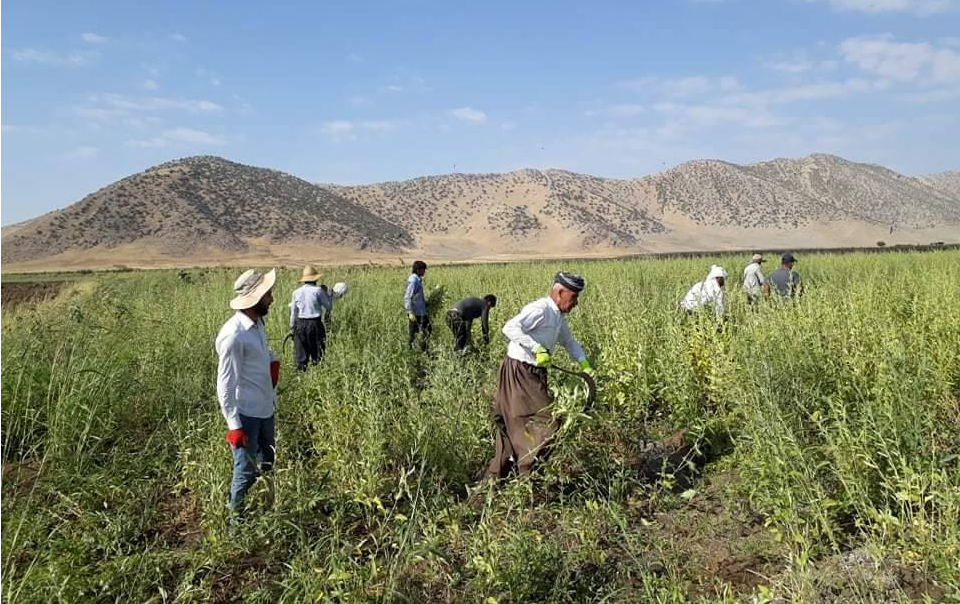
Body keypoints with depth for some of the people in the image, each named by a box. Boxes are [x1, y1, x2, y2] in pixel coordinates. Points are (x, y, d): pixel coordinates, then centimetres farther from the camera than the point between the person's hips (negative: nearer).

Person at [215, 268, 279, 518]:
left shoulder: (257, 323, 3)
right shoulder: (233, 335, -23)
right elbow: (226, 384, -20)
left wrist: (273, 359, 6)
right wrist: (234, 425, -20)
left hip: (266, 410, 9)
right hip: (246, 415, -8)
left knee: (267, 464, 20)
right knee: (246, 471, 4)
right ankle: (235, 515, 23)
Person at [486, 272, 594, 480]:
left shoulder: (558, 316, 16)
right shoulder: (540, 309, -17)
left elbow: (568, 341, 31)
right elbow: (510, 328, -29)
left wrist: (585, 364, 21)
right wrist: (537, 348, -32)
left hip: (534, 374, 10)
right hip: (519, 372, -10)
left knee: (514, 424, 14)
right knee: (546, 421, -9)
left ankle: (497, 474, 24)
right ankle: (529, 475, 1)